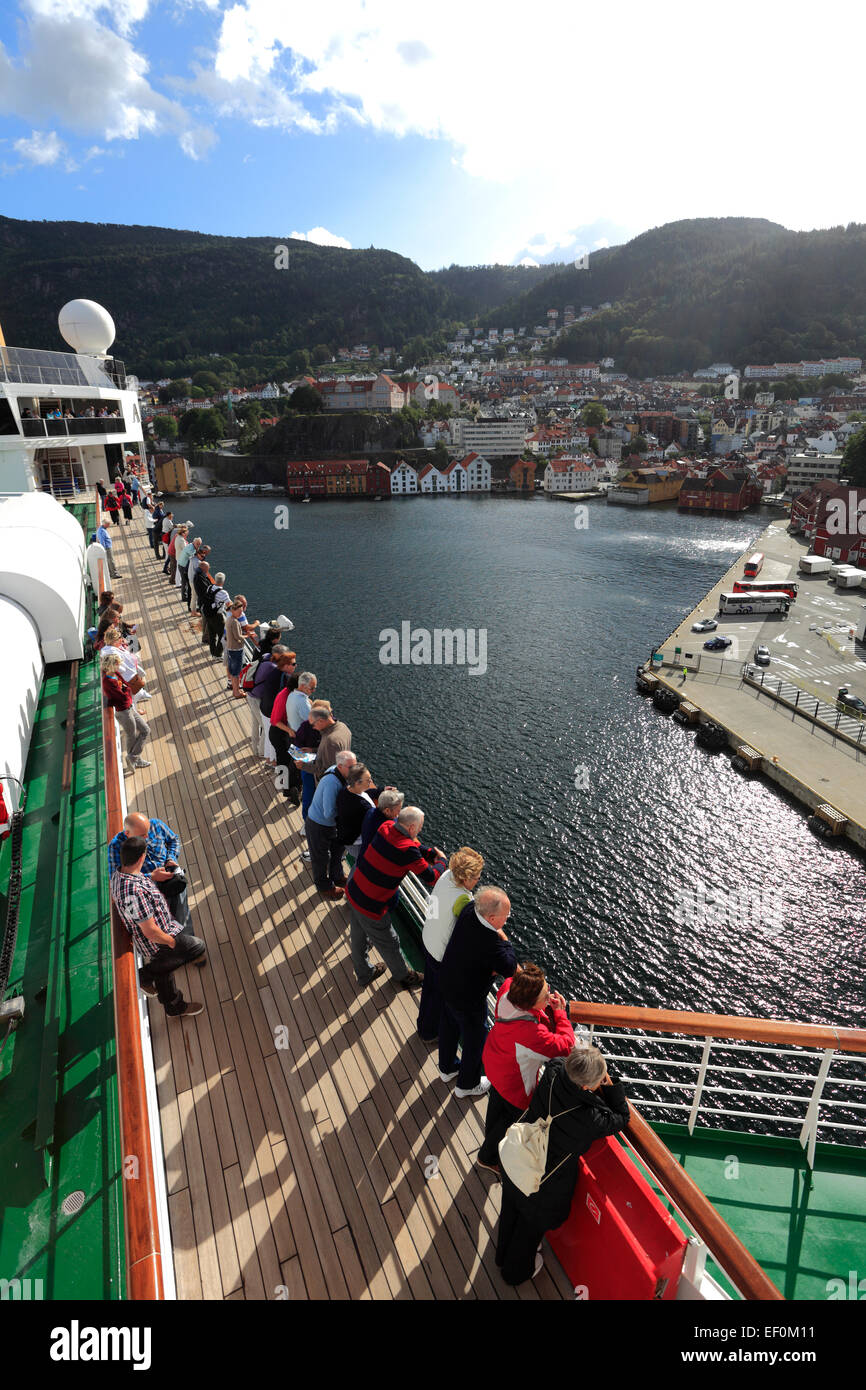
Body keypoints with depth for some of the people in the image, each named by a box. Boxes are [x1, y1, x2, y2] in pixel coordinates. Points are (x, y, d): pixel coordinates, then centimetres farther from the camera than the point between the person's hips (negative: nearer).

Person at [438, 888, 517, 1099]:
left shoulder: (469, 910, -20)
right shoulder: (488, 943, -42)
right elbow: (510, 968, -27)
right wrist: (503, 937, -21)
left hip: (447, 983, 7)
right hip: (468, 999, -7)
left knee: (449, 1026, 30)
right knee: (475, 1039, 21)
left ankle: (447, 1069, 56)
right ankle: (466, 1085, 46)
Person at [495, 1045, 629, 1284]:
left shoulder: (554, 1070, -26)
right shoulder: (590, 1120, -38)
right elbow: (621, 1119, -17)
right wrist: (612, 1083, -21)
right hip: (543, 1184, -4)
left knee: (511, 1209, 32)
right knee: (533, 1223, 28)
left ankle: (503, 1255, 62)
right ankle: (517, 1271, 58)